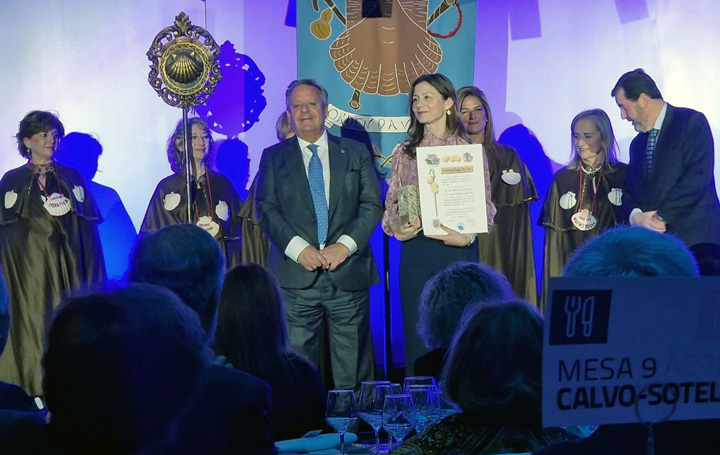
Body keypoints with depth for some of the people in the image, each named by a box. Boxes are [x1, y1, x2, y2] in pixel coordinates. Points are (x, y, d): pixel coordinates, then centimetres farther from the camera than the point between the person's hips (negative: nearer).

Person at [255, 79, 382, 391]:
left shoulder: (356, 153, 13)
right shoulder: (273, 158, 12)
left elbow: (372, 205, 6)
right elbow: (267, 210, 3)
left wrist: (345, 245, -9)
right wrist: (299, 249, -12)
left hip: (349, 273, 0)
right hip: (296, 277, 0)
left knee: (352, 374, 2)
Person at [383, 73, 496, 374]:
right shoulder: (405, 152, 10)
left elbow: (485, 205, 4)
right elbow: (392, 203, 9)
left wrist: (467, 235, -14)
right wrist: (396, 228, -13)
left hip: (460, 250, -1)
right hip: (416, 251, 1)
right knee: (418, 339, 1)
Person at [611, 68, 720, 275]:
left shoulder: (692, 122, -1)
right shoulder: (638, 143, 23)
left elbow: (699, 175, -12)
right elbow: (630, 191, 20)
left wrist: (661, 216, -14)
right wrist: (635, 215, -4)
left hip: (696, 239, -6)